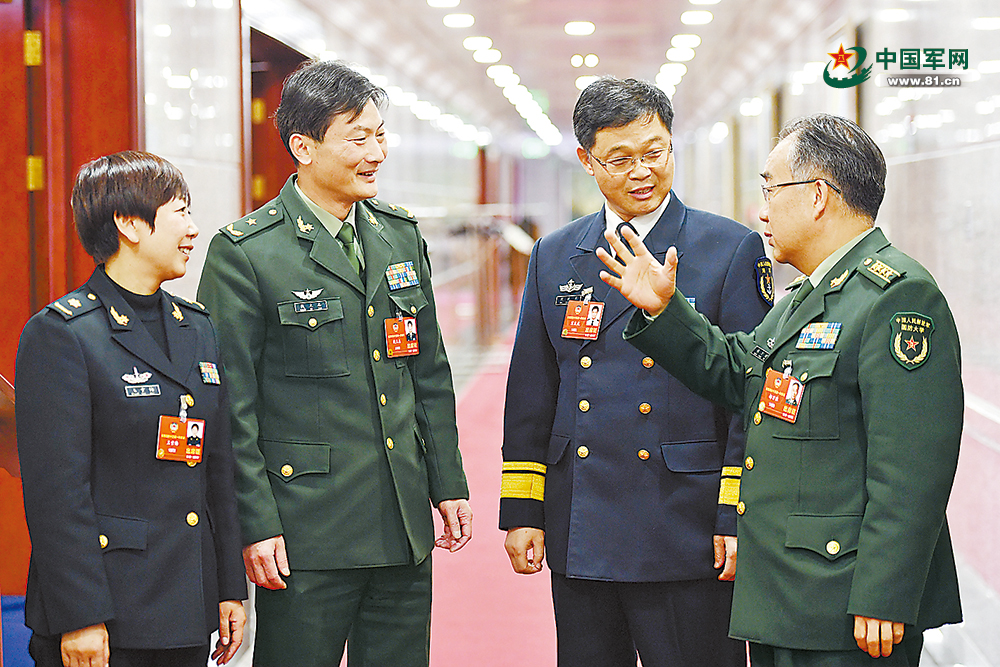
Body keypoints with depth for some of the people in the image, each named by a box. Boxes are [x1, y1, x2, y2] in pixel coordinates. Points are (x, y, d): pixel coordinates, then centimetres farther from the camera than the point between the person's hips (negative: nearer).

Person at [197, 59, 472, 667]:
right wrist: (256, 524, -13)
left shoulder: (402, 235, 11)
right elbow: (231, 406, -9)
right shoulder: (245, 252, -8)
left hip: (406, 526, 6)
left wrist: (449, 482, 12)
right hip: (306, 531, -6)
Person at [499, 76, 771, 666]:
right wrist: (522, 510, 8)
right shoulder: (554, 257, 11)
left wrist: (738, 518, -9)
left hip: (687, 539, -4)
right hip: (579, 538, 4)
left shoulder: (733, 250, -1)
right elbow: (531, 397, 14)